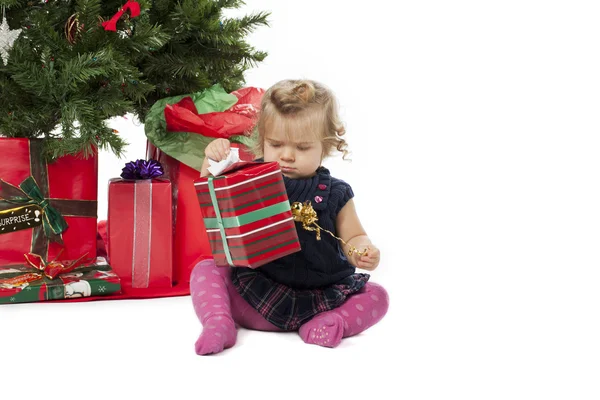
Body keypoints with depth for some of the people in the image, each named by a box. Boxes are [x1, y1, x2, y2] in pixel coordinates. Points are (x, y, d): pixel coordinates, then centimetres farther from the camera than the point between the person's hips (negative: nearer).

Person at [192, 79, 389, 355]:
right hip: (256, 294, 0)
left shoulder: (335, 193, 2)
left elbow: (352, 238, 6)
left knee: (376, 296, -14)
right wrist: (212, 164, -19)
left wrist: (363, 251, -18)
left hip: (319, 297, 1)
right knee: (205, 270, -16)